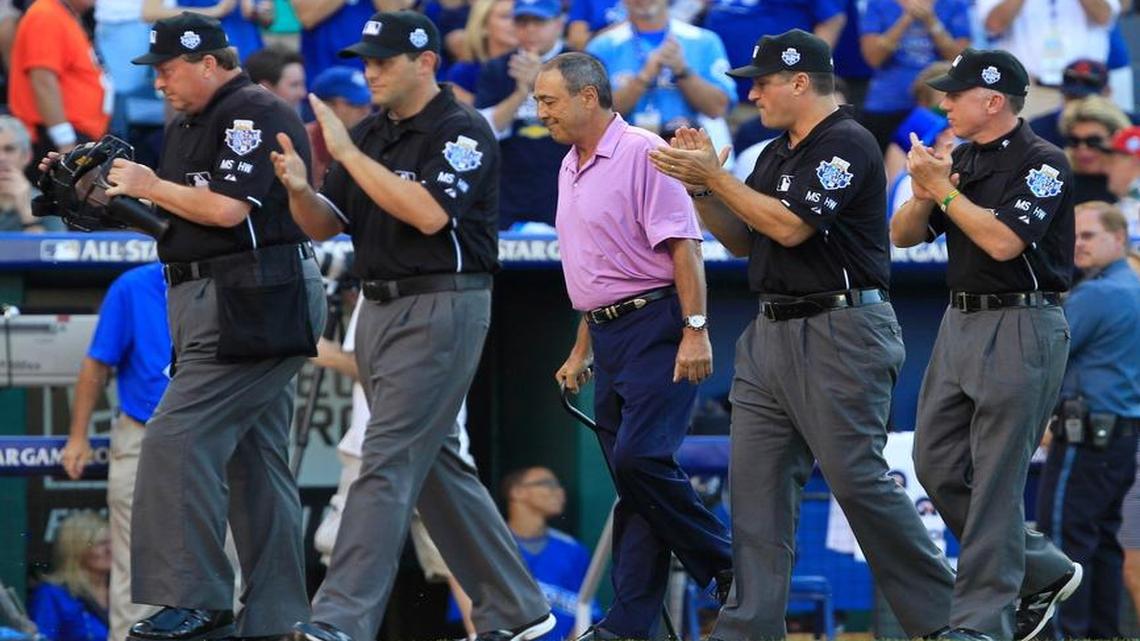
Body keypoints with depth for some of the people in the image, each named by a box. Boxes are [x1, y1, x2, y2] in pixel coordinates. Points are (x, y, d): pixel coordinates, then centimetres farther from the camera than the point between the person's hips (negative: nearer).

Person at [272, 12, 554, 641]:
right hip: (380, 308, 9)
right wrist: (299, 189, -12)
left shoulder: (462, 133, -10)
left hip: (441, 309, -9)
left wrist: (348, 154, -23)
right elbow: (324, 225, 11)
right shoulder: (370, 133, 12)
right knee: (437, 466, 12)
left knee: (388, 462, -14)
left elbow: (429, 213, -25)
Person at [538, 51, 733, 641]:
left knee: (639, 459, -19)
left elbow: (683, 245, -16)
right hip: (610, 335, 9)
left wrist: (695, 329, -22)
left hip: (655, 327, -9)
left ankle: (727, 566, -3)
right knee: (631, 480, 6)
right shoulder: (571, 169, 17)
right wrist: (581, 351, 24)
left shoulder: (642, 153, -11)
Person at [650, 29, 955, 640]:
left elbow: (790, 226, -19)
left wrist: (715, 178, -13)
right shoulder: (777, 153, 18)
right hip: (772, 332, 9)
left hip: (840, 334, -9)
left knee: (859, 479, -10)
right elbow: (742, 240, 21)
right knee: (756, 481, 4)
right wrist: (701, 186, 6)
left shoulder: (847, 144, -12)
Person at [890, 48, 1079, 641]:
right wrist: (923, 196, -8)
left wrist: (942, 187, -16)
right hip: (960, 322, 9)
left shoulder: (1042, 164, -12)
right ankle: (1043, 571, 22)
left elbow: (1003, 241, -23)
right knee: (937, 467, 9)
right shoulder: (960, 159, 11)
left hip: (1020, 329, -9)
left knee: (994, 481, -7)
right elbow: (902, 236, 12)